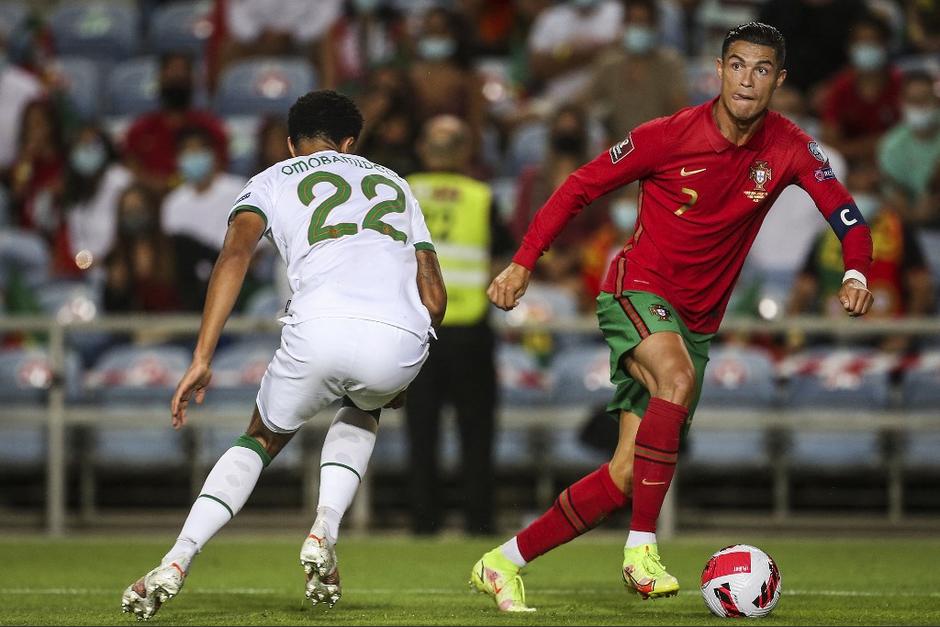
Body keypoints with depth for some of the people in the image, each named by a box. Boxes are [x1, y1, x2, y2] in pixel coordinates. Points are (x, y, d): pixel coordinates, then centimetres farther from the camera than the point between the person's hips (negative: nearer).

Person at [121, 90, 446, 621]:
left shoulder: (271, 182, 24)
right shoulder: (394, 183, 33)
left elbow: (236, 254, 3)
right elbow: (434, 298, 26)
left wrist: (202, 359, -2)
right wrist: (401, 374, 40)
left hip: (321, 329, -2)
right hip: (401, 341, 2)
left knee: (264, 438, 25)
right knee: (362, 413, 37)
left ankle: (177, 562, 7)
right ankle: (325, 532, 12)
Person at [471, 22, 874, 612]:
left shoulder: (790, 148, -6)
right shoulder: (670, 136, -14)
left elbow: (845, 214, -8)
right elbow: (581, 186, -4)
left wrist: (857, 274, -30)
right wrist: (523, 263, -10)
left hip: (697, 320, 4)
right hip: (637, 291, -4)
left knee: (628, 475, -2)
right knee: (678, 380, -37)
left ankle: (503, 563, 9)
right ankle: (642, 548, -34)